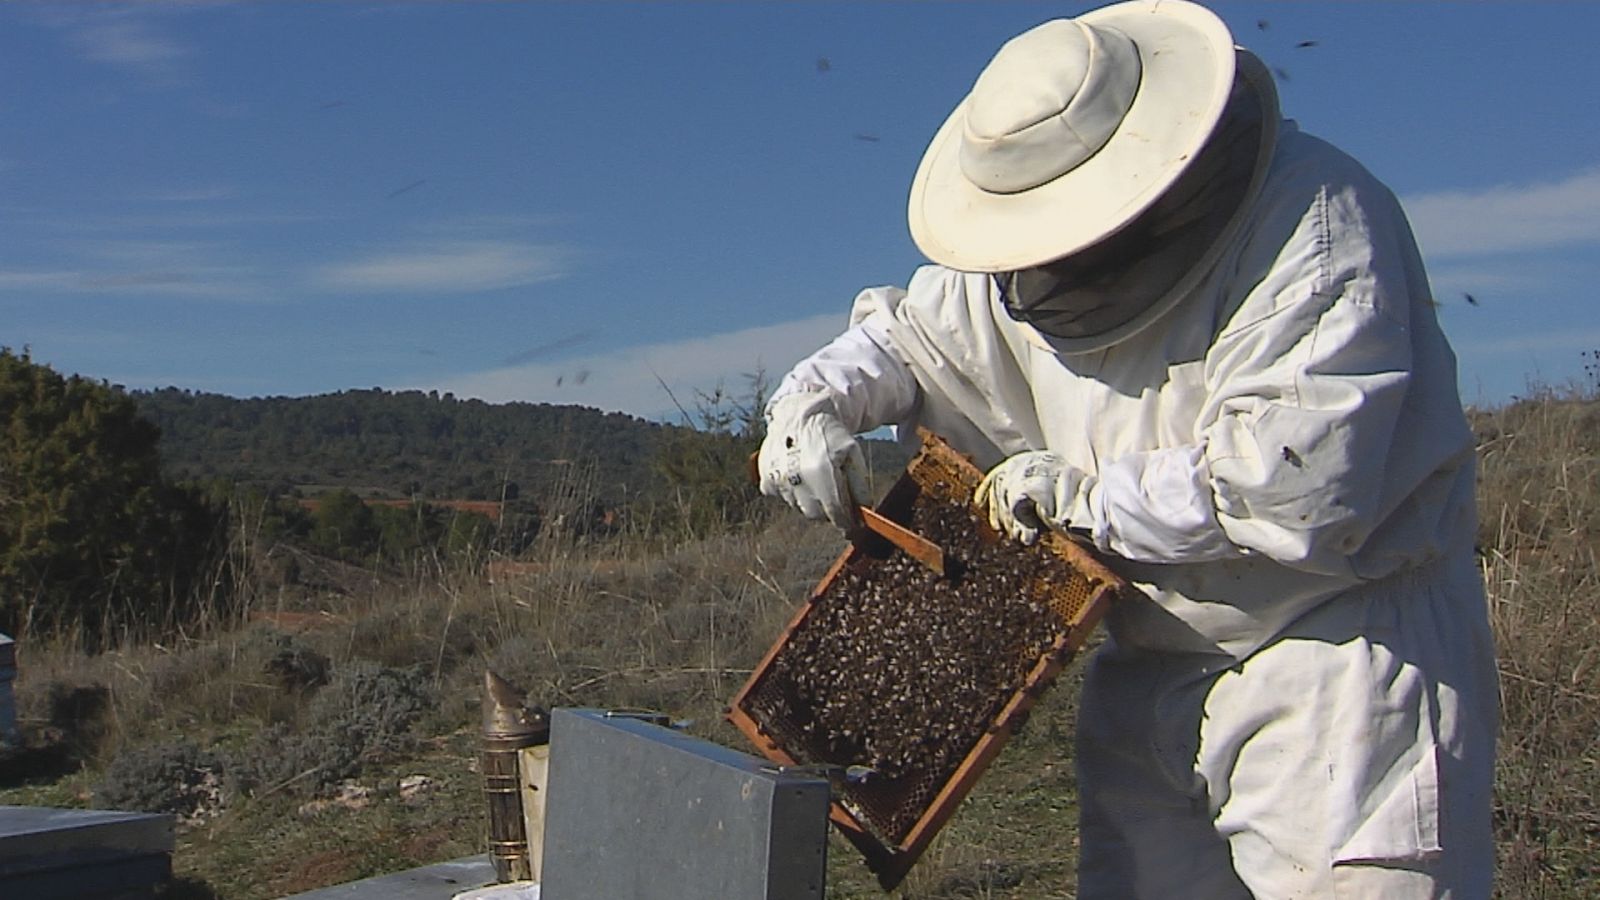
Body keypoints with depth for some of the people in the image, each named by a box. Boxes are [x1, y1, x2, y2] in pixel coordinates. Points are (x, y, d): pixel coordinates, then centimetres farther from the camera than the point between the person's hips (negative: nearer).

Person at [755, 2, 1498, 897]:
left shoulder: (1315, 225, -19)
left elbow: (1294, 483, -28)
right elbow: (908, 338, 20)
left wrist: (1086, 496, -16)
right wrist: (820, 396, -3)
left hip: (1342, 655, -6)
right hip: (1150, 674, 6)